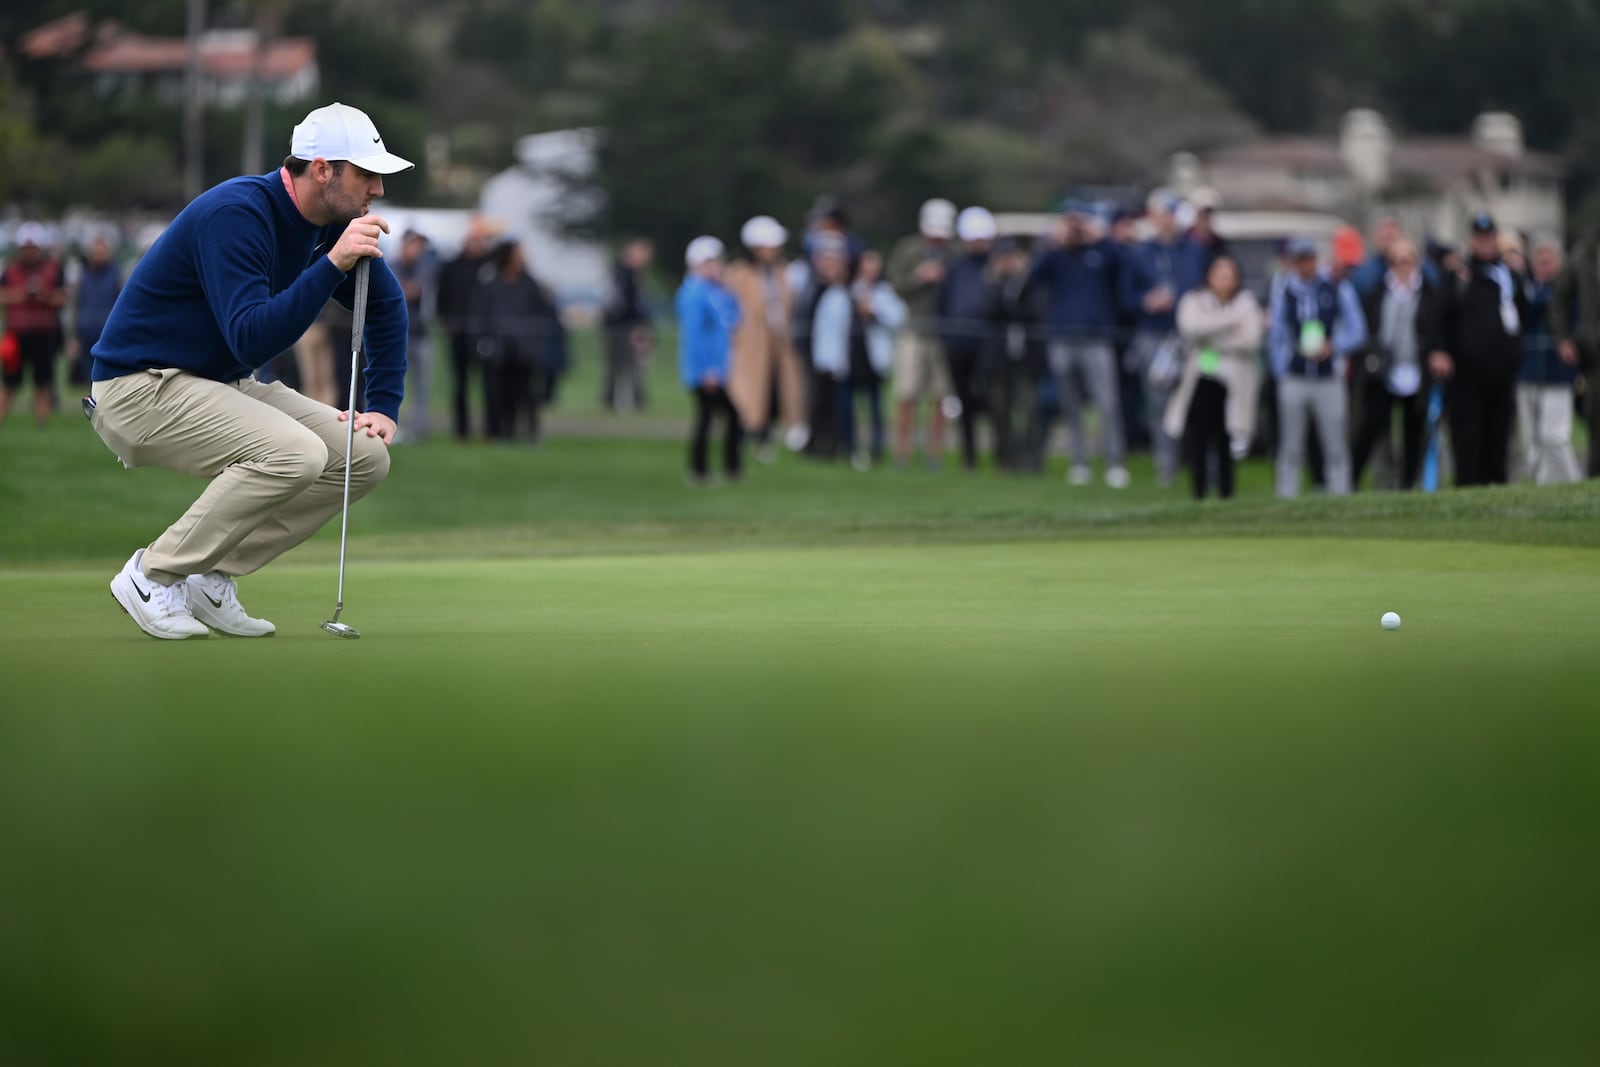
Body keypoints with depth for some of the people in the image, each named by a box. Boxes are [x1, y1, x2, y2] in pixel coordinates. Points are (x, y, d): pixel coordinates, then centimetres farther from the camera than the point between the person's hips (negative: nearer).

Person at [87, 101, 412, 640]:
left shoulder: (332, 225, 1)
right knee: (294, 454, -30)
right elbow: (252, 341, -34)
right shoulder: (235, 214, -25)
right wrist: (332, 264, -38)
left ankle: (211, 579, 2)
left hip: (222, 386, 9)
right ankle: (152, 576, -14)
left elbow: (387, 307, 19)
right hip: (140, 388, -9)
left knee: (367, 455, -4)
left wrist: (383, 407, 9)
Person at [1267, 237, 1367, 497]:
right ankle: (1286, 499, 4)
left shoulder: (1339, 290, 3)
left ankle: (1340, 494, -1)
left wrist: (1333, 347, -13)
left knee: (1336, 447, -3)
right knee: (1290, 448, 0)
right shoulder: (1282, 293, 6)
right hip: (1294, 379, 1)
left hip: (1329, 378, -1)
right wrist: (1281, 373, 2)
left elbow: (1357, 332, 4)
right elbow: (1275, 339, 12)